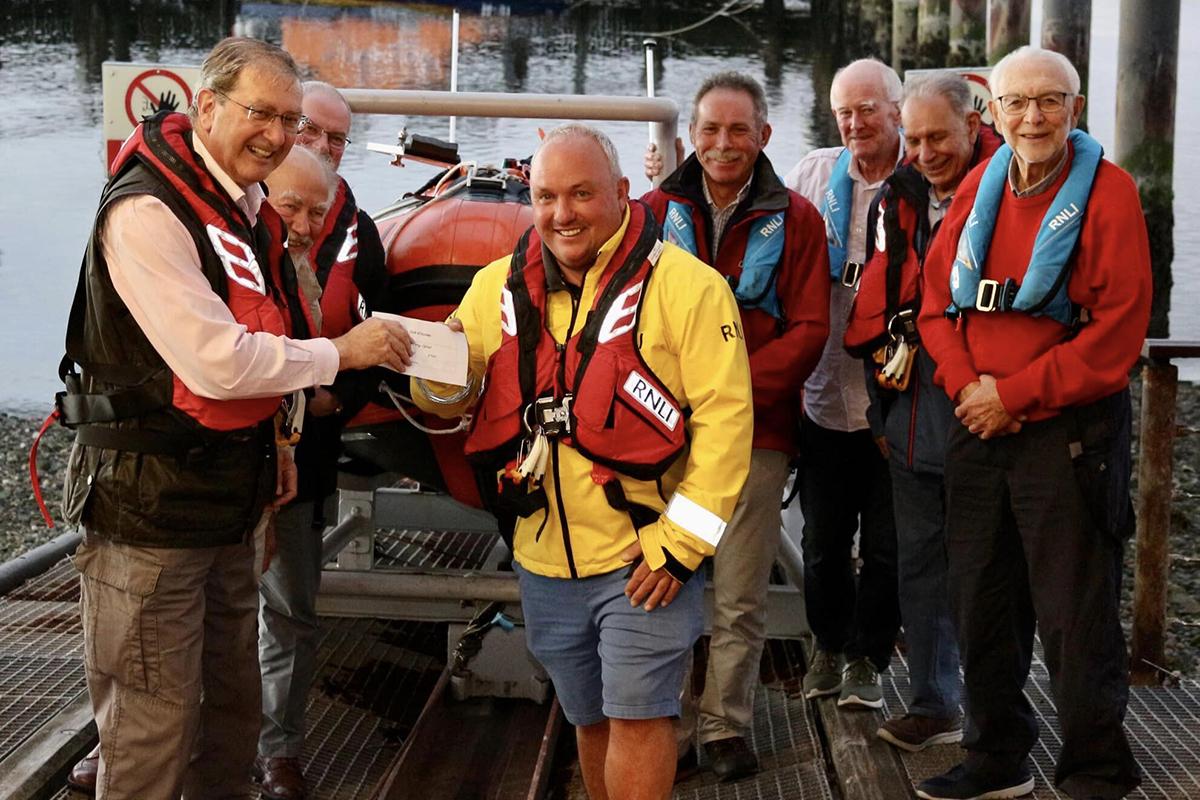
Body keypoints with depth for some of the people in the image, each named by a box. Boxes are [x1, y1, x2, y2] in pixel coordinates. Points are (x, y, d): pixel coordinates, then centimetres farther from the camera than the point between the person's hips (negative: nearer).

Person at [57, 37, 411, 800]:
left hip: (229, 500, 9)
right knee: (154, 724, -2)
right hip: (151, 505, -9)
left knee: (233, 707, 18)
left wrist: (271, 441, 14)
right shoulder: (147, 212, -19)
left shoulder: (247, 210, 10)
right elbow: (215, 362, -25)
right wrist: (341, 352, -15)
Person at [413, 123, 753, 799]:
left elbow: (725, 416, -15)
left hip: (645, 560, -5)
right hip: (545, 561, 5)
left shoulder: (687, 285, -12)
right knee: (590, 719, 20)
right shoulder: (501, 287, 5)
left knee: (638, 716, -2)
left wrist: (680, 540, -17)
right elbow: (449, 400, 11)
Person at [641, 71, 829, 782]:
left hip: (755, 431, -1)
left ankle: (727, 725, 13)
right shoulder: (655, 212, 8)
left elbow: (808, 330, 0)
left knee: (741, 596, 1)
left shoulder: (795, 219, 5)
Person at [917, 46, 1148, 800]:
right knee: (984, 603, 14)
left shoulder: (1108, 192, -9)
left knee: (1076, 615, 0)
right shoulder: (980, 187, 8)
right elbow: (938, 297, 8)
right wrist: (967, 384, -9)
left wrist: (1014, 393, -14)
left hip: (1070, 431, -6)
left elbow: (1119, 329, -15)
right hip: (979, 428, 6)